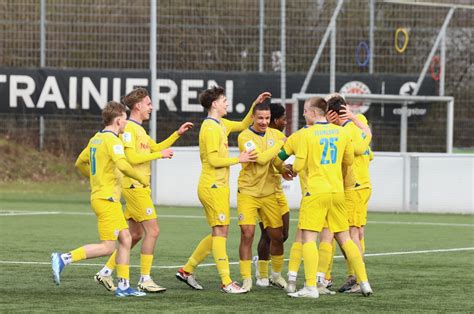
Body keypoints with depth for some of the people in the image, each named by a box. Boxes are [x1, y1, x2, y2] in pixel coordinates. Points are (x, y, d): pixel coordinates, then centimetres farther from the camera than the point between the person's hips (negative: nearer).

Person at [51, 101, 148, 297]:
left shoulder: (95, 139, 13)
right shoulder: (112, 140, -14)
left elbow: (80, 163, 23)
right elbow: (122, 165, -28)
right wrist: (141, 178, -14)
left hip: (99, 196, 10)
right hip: (107, 200, -10)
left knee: (126, 239, 11)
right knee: (107, 247, -9)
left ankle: (123, 286, 10)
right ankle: (64, 259, -13)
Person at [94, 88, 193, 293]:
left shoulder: (139, 129, 19)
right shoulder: (129, 128, -13)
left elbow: (155, 148, 28)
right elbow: (132, 157, -21)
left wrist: (177, 134, 20)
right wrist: (160, 154, -16)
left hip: (140, 187, 10)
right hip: (135, 186, -10)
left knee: (135, 234, 11)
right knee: (152, 230, -9)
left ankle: (106, 272, 15)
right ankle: (145, 280, -6)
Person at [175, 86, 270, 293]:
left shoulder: (220, 125, 15)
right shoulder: (210, 128, -14)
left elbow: (243, 125, 29)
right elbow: (214, 160, -19)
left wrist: (255, 105, 19)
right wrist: (239, 159, -14)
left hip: (218, 186, 10)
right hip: (213, 187, -10)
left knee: (218, 234, 12)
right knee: (220, 233, -9)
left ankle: (187, 270, 18)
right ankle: (226, 282, -9)